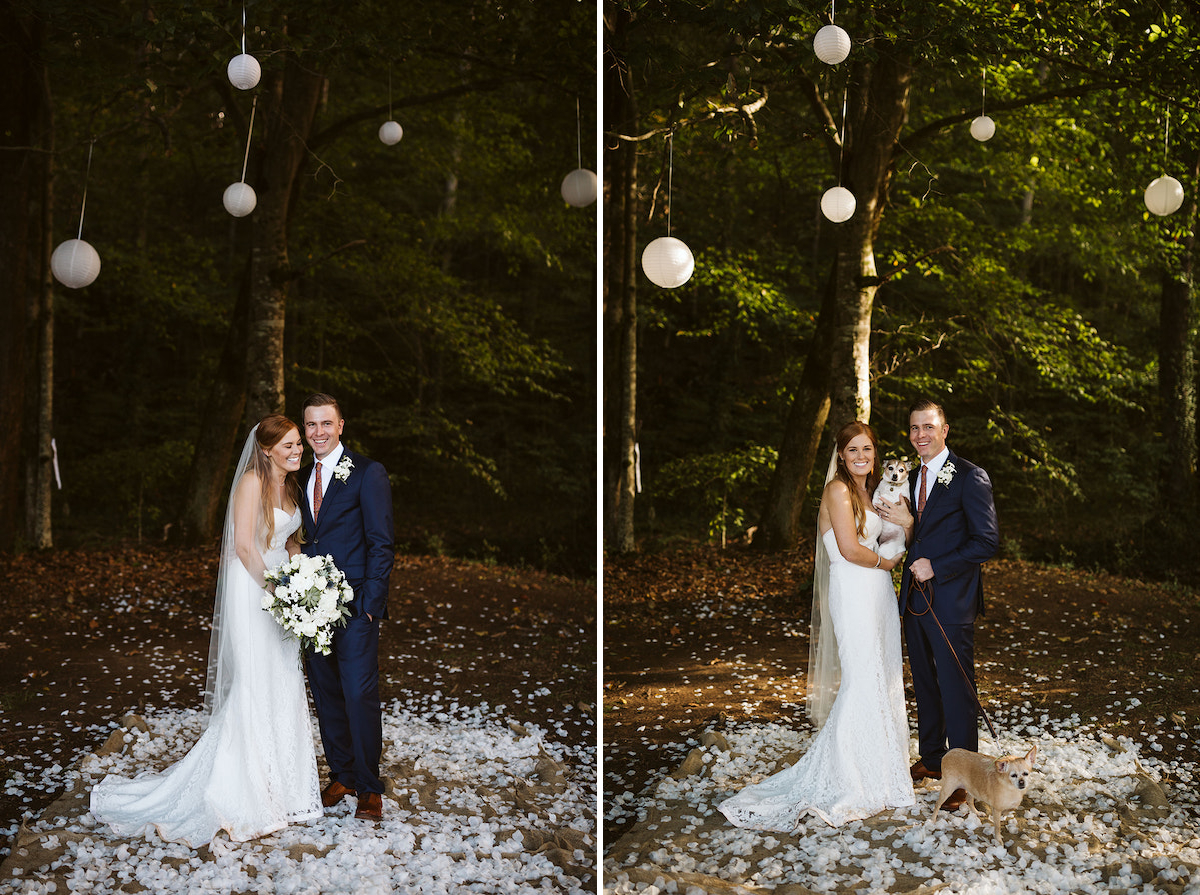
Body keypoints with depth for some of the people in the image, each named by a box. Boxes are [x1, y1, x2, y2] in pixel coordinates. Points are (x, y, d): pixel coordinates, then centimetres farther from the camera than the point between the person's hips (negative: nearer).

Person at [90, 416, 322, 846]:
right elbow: (244, 544, -18)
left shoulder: (290, 485, 12)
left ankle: (278, 785, 23)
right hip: (251, 591, -8)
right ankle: (240, 796, 2)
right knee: (252, 688, -7)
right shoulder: (252, 481, -13)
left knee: (283, 688, 11)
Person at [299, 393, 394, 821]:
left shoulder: (368, 473, -5)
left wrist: (369, 604, -14)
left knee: (360, 696, -7)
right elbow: (307, 541, 17)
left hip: (355, 607, -6)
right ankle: (342, 775, 25)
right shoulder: (303, 478, 15)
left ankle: (369, 789, 6)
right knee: (326, 696, 11)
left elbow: (381, 544, -8)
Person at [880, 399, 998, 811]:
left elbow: (987, 541, -15)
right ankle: (932, 759, 31)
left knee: (956, 690, -2)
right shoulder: (912, 479, 14)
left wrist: (936, 568, -18)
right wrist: (905, 524, -4)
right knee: (925, 684, 17)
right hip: (915, 598, 8)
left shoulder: (970, 477, -10)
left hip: (950, 600, -7)